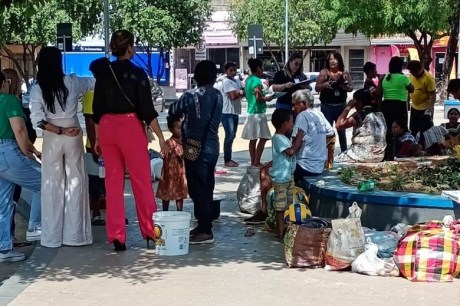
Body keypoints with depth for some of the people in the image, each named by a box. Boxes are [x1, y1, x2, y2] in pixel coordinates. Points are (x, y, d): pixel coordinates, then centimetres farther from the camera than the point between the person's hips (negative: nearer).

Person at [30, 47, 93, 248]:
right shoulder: (72, 82, -1)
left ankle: (52, 237, 8)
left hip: (51, 139, 0)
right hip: (74, 136, 1)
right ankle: (75, 235, 7)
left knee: (52, 185, 6)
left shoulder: (37, 89, -6)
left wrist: (60, 131, -9)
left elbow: (37, 120, -15)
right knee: (75, 183, 6)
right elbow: (94, 82, 18)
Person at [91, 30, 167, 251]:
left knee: (113, 183, 8)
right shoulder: (137, 73, -6)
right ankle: (150, 232, 13)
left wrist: (98, 138, 16)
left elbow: (97, 109, 8)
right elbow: (147, 110, -9)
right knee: (142, 182, 6)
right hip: (130, 127, -4)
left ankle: (116, 237, 9)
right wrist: (161, 138, -5)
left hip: (107, 127, 4)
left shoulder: (103, 72, 6)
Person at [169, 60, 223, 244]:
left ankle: (205, 231, -1)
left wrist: (184, 111, 21)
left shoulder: (191, 96, -12)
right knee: (207, 189, 14)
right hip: (212, 147, 7)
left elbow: (173, 112, 0)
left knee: (198, 189, -2)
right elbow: (215, 120, 10)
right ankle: (204, 225, 23)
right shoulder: (218, 96, 4)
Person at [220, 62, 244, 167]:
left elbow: (243, 92, 8)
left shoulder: (237, 80, 14)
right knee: (229, 136, -9)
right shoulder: (226, 81, -12)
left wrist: (238, 92, -11)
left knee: (232, 136, 13)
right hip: (227, 112, -8)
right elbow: (233, 96, -20)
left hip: (235, 112, 8)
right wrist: (240, 92, -5)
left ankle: (229, 159, 20)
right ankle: (227, 160, -6)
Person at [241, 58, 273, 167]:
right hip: (258, 113, -9)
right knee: (263, 138, -5)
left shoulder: (248, 80, 11)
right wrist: (267, 98, -4)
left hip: (251, 112, 9)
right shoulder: (257, 81, -16)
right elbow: (259, 98, -22)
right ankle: (256, 162, -6)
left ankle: (253, 162, 17)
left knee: (253, 139, 12)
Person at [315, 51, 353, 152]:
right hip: (327, 106, -2)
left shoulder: (345, 73, 2)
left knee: (341, 131, 11)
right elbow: (317, 88, -1)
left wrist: (346, 87, -16)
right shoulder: (324, 73, -2)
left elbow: (351, 88, 7)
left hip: (340, 106, 2)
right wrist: (324, 84, -20)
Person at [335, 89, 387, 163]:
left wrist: (348, 107, -4)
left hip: (364, 155, -8)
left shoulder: (359, 115, -13)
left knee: (336, 160, 6)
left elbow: (339, 125, -12)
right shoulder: (380, 114, 9)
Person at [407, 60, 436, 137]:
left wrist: (430, 109, -27)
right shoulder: (411, 75, 1)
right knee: (413, 129, 15)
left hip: (425, 108, -7)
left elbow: (433, 94, -19)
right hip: (414, 107, 7)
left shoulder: (428, 78, -20)